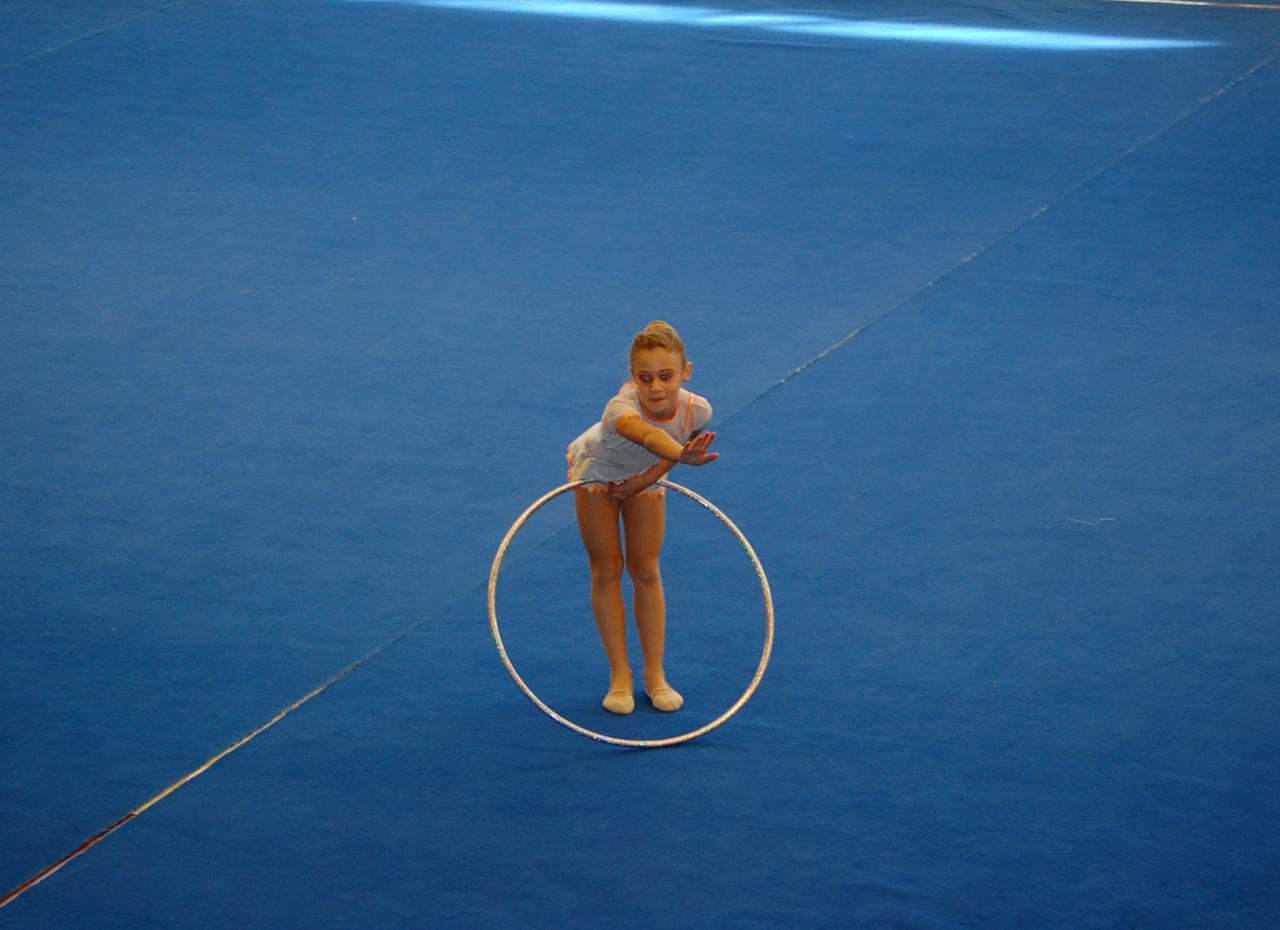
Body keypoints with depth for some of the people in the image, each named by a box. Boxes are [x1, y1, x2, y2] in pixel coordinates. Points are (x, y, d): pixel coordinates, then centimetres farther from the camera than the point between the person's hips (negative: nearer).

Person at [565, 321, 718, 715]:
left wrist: (649, 478, -17)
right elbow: (648, 435, -74)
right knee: (606, 571, 3)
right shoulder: (622, 407, -49)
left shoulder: (696, 410, -35)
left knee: (646, 571, 7)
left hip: (642, 475, 3)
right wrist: (682, 455, -93)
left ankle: (655, 674, 18)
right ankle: (620, 676, 14)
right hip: (596, 470, -3)